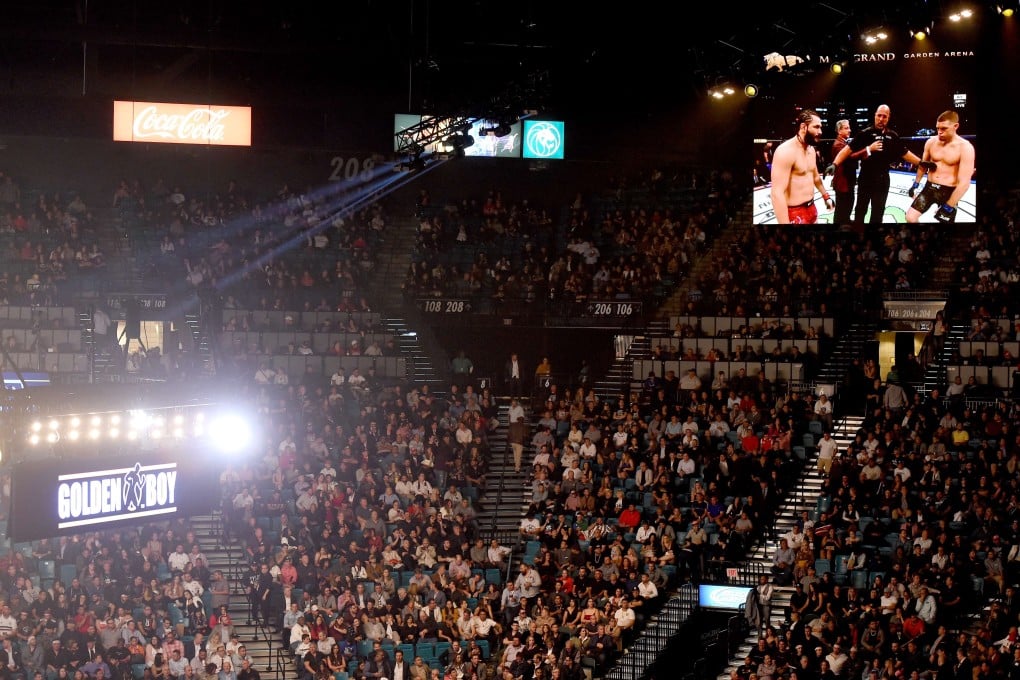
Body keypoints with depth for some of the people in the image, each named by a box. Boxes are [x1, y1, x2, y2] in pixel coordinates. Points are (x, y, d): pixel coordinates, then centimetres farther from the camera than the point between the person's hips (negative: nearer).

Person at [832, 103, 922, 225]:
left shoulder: (892, 136, 3)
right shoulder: (866, 133, -9)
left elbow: (905, 153, 13)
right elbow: (848, 151, -12)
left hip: (882, 180, 3)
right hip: (865, 179, -3)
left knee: (877, 215, 10)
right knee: (860, 212, 5)